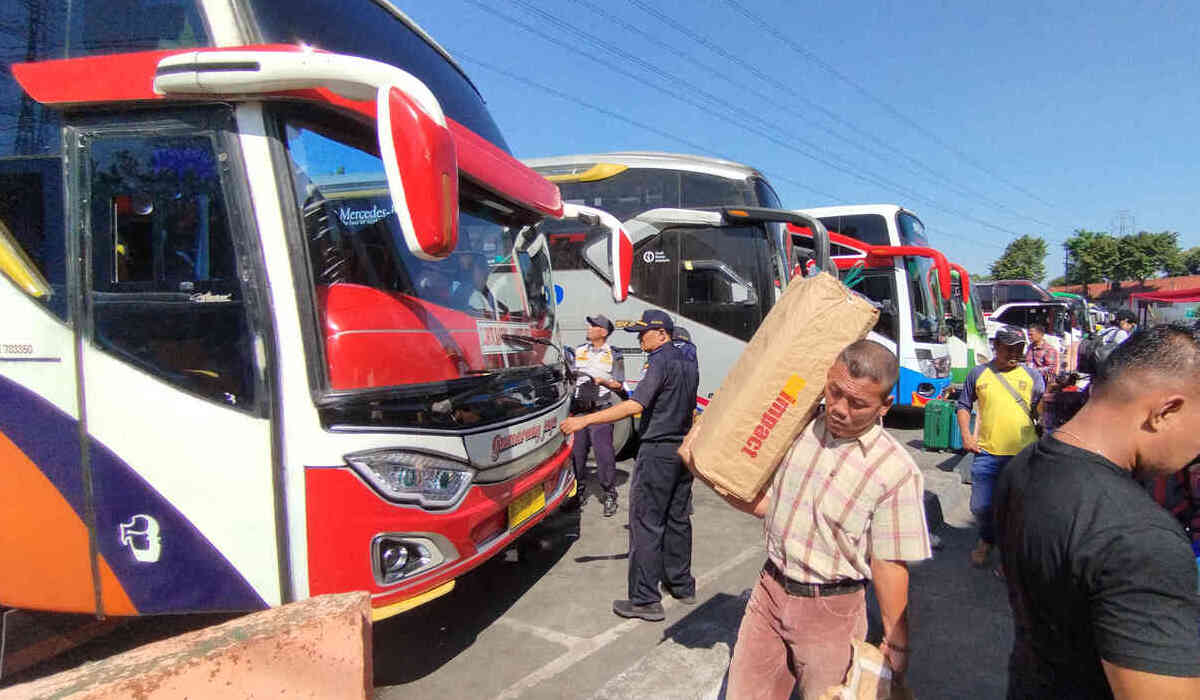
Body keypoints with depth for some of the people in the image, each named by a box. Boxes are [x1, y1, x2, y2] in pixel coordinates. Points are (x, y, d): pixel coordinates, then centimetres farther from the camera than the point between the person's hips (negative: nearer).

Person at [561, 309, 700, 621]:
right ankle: (682, 585, 28)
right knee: (678, 519, 17)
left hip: (658, 451, -9)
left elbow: (635, 405, -25)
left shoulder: (661, 361, -15)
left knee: (646, 523, -4)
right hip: (683, 450, 9)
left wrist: (585, 420, -27)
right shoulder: (687, 364, 13)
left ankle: (645, 600, 0)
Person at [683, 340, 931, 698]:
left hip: (830, 611, -4)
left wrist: (895, 644, -3)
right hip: (770, 591, 4)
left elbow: (889, 564, -11)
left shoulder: (896, 471, -16)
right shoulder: (798, 428, -3)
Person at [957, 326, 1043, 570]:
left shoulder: (1032, 376, 6)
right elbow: (964, 405, 12)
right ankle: (986, 541, 32)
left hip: (1023, 454, 0)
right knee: (981, 506, 3)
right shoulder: (978, 374, 5)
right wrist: (966, 435, 1)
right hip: (986, 453, 0)